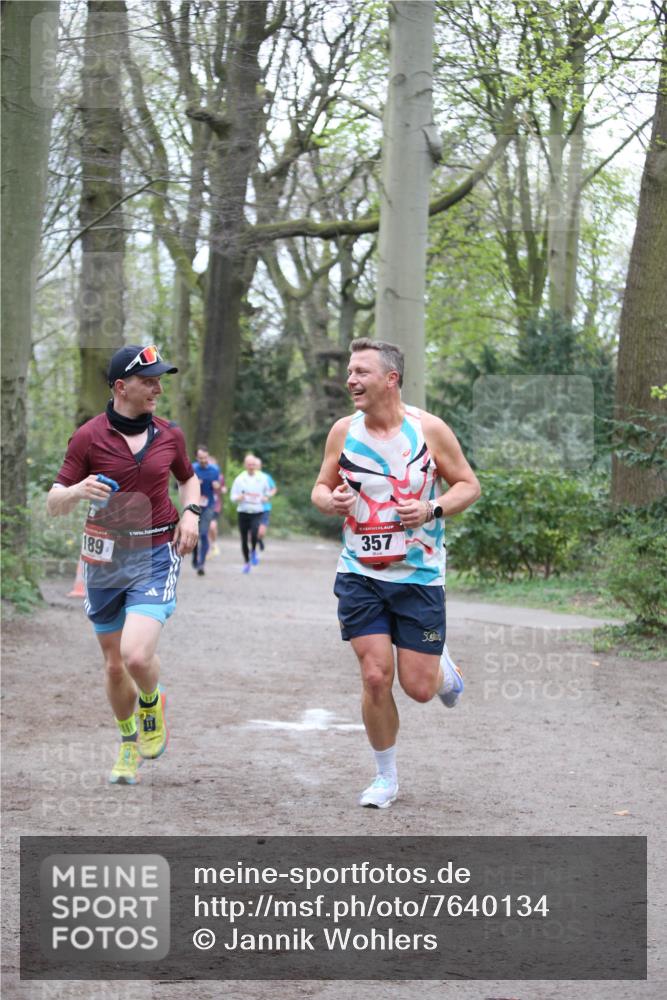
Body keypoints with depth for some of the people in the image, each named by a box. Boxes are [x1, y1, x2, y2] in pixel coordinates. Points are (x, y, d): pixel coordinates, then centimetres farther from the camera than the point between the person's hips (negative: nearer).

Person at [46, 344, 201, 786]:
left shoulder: (170, 435, 2)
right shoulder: (89, 437, -5)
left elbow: (189, 478, 22)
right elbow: (54, 504, -3)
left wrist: (191, 513, 2)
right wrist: (78, 491, -25)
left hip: (156, 556, 0)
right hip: (105, 558, 1)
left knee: (137, 655, -20)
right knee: (115, 664, 9)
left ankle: (153, 706, 16)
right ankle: (129, 743, 35)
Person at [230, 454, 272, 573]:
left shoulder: (262, 478, 6)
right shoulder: (239, 479, 3)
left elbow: (267, 494, 18)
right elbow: (233, 497, 4)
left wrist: (263, 498, -4)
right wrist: (239, 497, -17)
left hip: (257, 513, -1)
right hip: (243, 513, 1)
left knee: (254, 534, -24)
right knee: (244, 539, 4)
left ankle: (253, 551, 5)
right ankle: (246, 562, 22)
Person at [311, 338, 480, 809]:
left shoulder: (429, 429, -8)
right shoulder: (343, 431, -1)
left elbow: (469, 485, 1)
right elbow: (322, 486, 11)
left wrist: (432, 509, -18)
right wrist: (330, 501, -13)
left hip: (420, 575, -2)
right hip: (360, 575, 2)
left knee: (419, 687, 0)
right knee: (375, 677, -7)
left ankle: (444, 670, 38)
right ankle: (386, 777, 13)